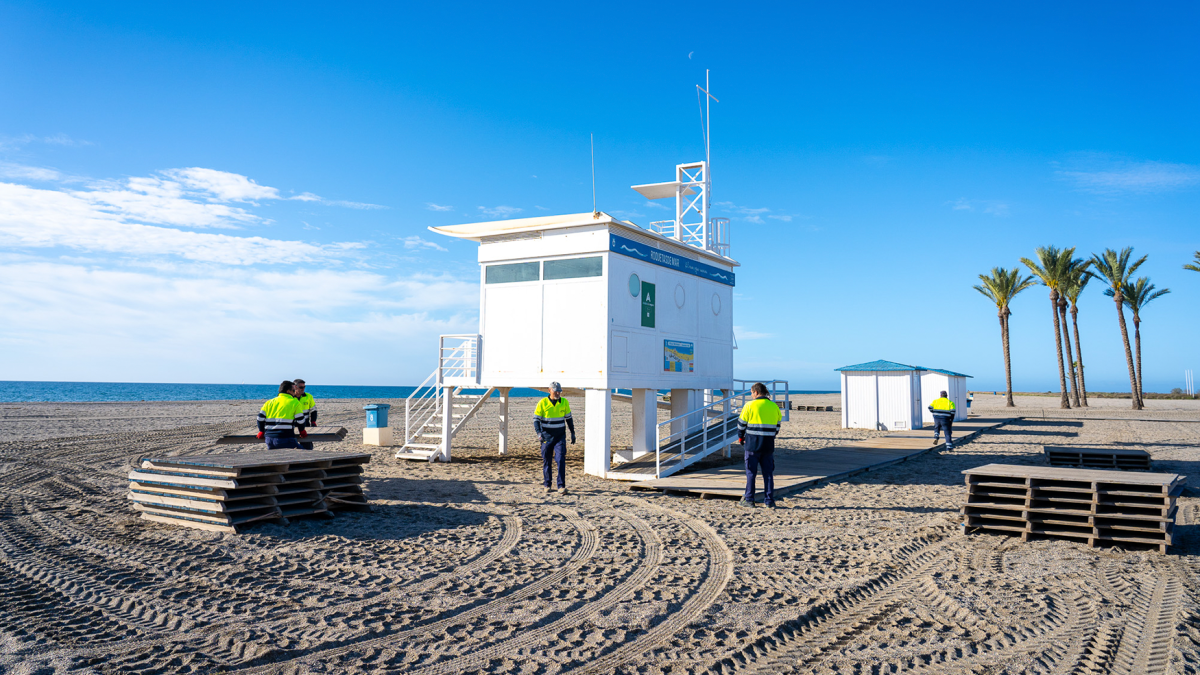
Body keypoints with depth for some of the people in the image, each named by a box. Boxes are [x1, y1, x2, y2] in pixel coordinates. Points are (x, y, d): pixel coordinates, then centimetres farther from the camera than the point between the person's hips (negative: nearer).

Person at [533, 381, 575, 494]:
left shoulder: (564, 402, 2)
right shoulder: (542, 403, -6)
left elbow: (569, 418, 13)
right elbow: (536, 419, -5)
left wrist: (572, 433, 13)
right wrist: (538, 433, -20)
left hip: (560, 437, 1)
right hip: (546, 437, -1)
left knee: (561, 460, -11)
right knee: (546, 461, 7)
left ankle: (561, 486, -9)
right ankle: (546, 485, 22)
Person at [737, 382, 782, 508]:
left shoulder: (750, 406, -7)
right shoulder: (774, 406, 7)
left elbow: (741, 424, -1)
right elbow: (778, 424, 14)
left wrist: (740, 437, 15)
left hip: (752, 443, -4)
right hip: (769, 444, 4)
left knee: (751, 472, 4)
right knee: (768, 473, 8)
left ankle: (749, 499, 8)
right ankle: (769, 501, 9)